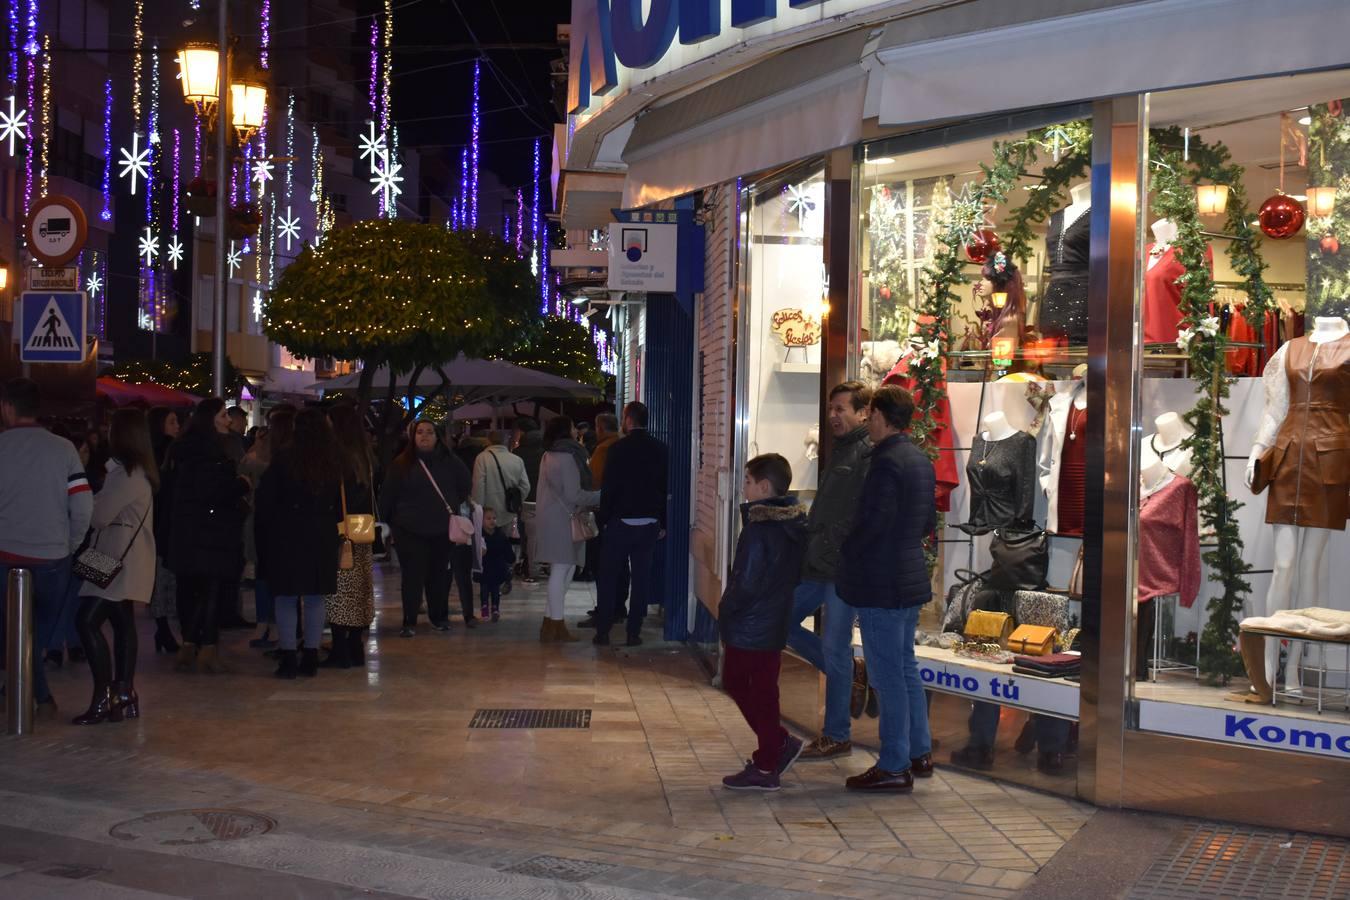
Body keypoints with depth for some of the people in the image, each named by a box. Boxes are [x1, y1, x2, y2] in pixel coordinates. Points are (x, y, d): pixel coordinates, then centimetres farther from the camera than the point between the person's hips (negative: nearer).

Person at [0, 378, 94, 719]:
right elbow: (84, 506, -5)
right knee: (40, 633, 17)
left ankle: (41, 696, 8)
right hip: (54, 559, 2)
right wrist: (69, 546, 9)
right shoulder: (63, 449, -3)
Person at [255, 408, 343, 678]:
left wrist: (262, 532, 6)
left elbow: (265, 499, -6)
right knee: (315, 598, 10)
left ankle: (288, 659, -1)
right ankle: (311, 658, 11)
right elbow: (340, 504, 8)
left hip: (287, 536, -3)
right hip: (322, 537, 3)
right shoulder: (335, 463, 1)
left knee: (286, 598, 2)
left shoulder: (284, 459, -9)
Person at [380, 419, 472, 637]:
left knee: (440, 576, 9)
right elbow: (387, 496, 1)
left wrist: (458, 513, 12)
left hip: (443, 530, 2)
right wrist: (385, 522, 0)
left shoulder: (450, 462, 4)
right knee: (412, 576, -3)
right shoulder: (401, 464, -1)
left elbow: (464, 488, 17)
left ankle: (439, 617, 25)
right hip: (410, 531, -2)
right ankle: (409, 622, 6)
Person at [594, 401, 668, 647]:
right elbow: (665, 488, 6)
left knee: (609, 576, 7)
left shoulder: (619, 449, -10)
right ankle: (634, 632, 7)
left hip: (620, 522, -3)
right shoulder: (660, 450, 3)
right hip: (650, 523, 3)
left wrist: (604, 519, 1)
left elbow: (609, 488, -9)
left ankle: (603, 631, 9)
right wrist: (662, 523, 12)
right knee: (641, 577, 7)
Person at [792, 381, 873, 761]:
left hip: (844, 569, -9)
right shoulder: (839, 450, 16)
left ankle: (837, 737, 12)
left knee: (834, 648, -1)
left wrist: (836, 552, -23)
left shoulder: (870, 455, -13)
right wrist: (810, 548, 15)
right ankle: (851, 671, 25)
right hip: (817, 564, 9)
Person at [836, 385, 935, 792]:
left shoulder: (886, 463, -19)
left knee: (887, 674, -3)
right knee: (906, 667, 18)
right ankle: (919, 752, 26)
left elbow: (873, 523, -21)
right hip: (911, 578, 10)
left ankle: (894, 766, 4)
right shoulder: (921, 460, 11)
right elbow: (929, 522, 17)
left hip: (880, 584, -10)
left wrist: (846, 553, -6)